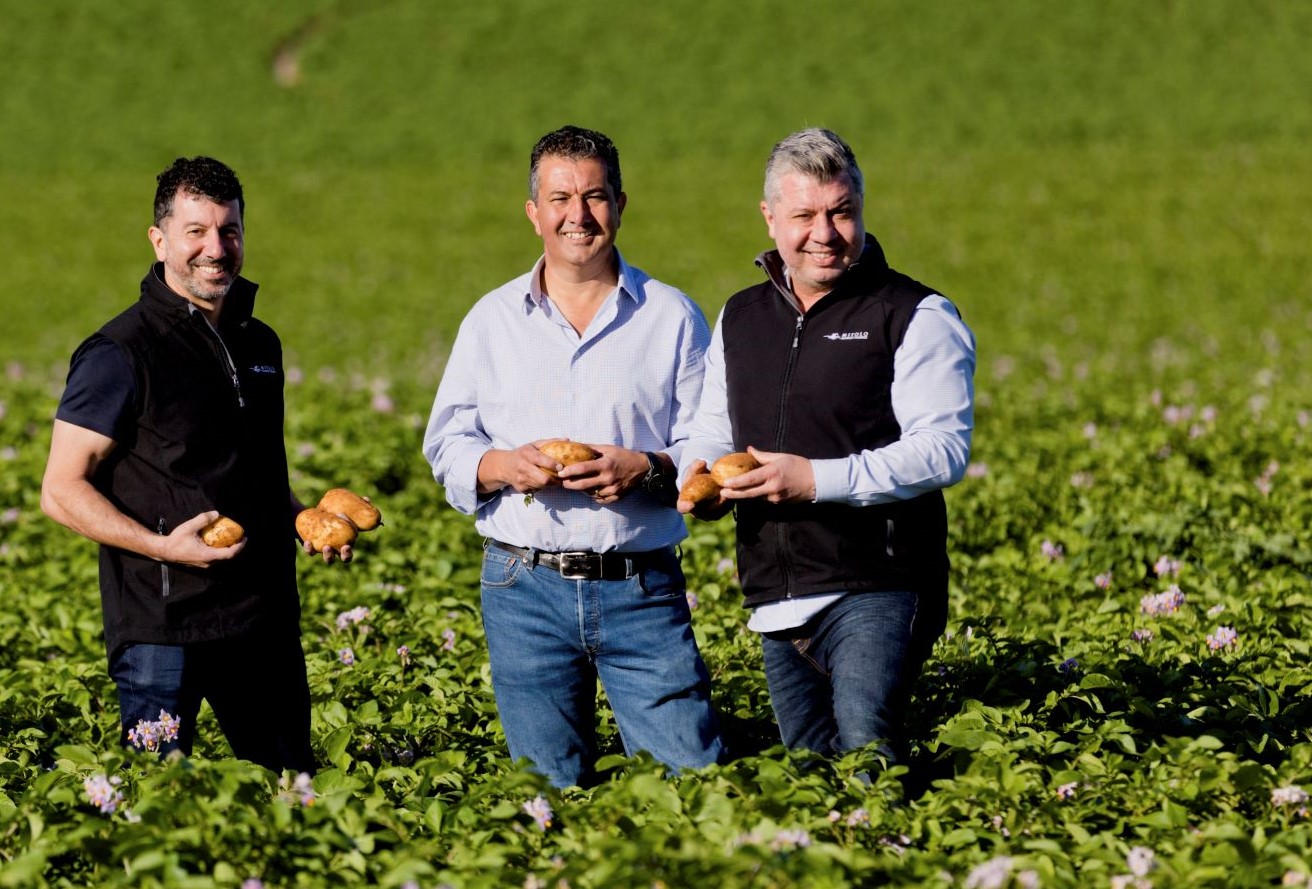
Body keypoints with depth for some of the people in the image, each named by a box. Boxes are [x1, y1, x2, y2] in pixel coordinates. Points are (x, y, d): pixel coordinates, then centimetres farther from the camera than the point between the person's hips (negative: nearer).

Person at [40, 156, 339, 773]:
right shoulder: (120, 355, -9)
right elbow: (62, 492, -10)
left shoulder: (260, 344, 13)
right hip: (163, 627, -6)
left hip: (265, 620, 7)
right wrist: (162, 546, -21)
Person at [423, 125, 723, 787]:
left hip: (641, 590, -1)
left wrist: (645, 468, -17)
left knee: (694, 776, -7)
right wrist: (506, 465, -11)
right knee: (550, 791, 5)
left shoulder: (672, 318, 6)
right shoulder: (492, 321, 10)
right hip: (525, 588, 1)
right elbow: (447, 447, 10)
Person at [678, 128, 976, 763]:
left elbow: (943, 448, -13)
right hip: (775, 602, 6)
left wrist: (819, 480, -21)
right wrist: (700, 475, -1)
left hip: (873, 590, -6)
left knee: (866, 754, -22)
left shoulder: (915, 317, -3)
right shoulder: (739, 319, 16)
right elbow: (713, 432, 25)